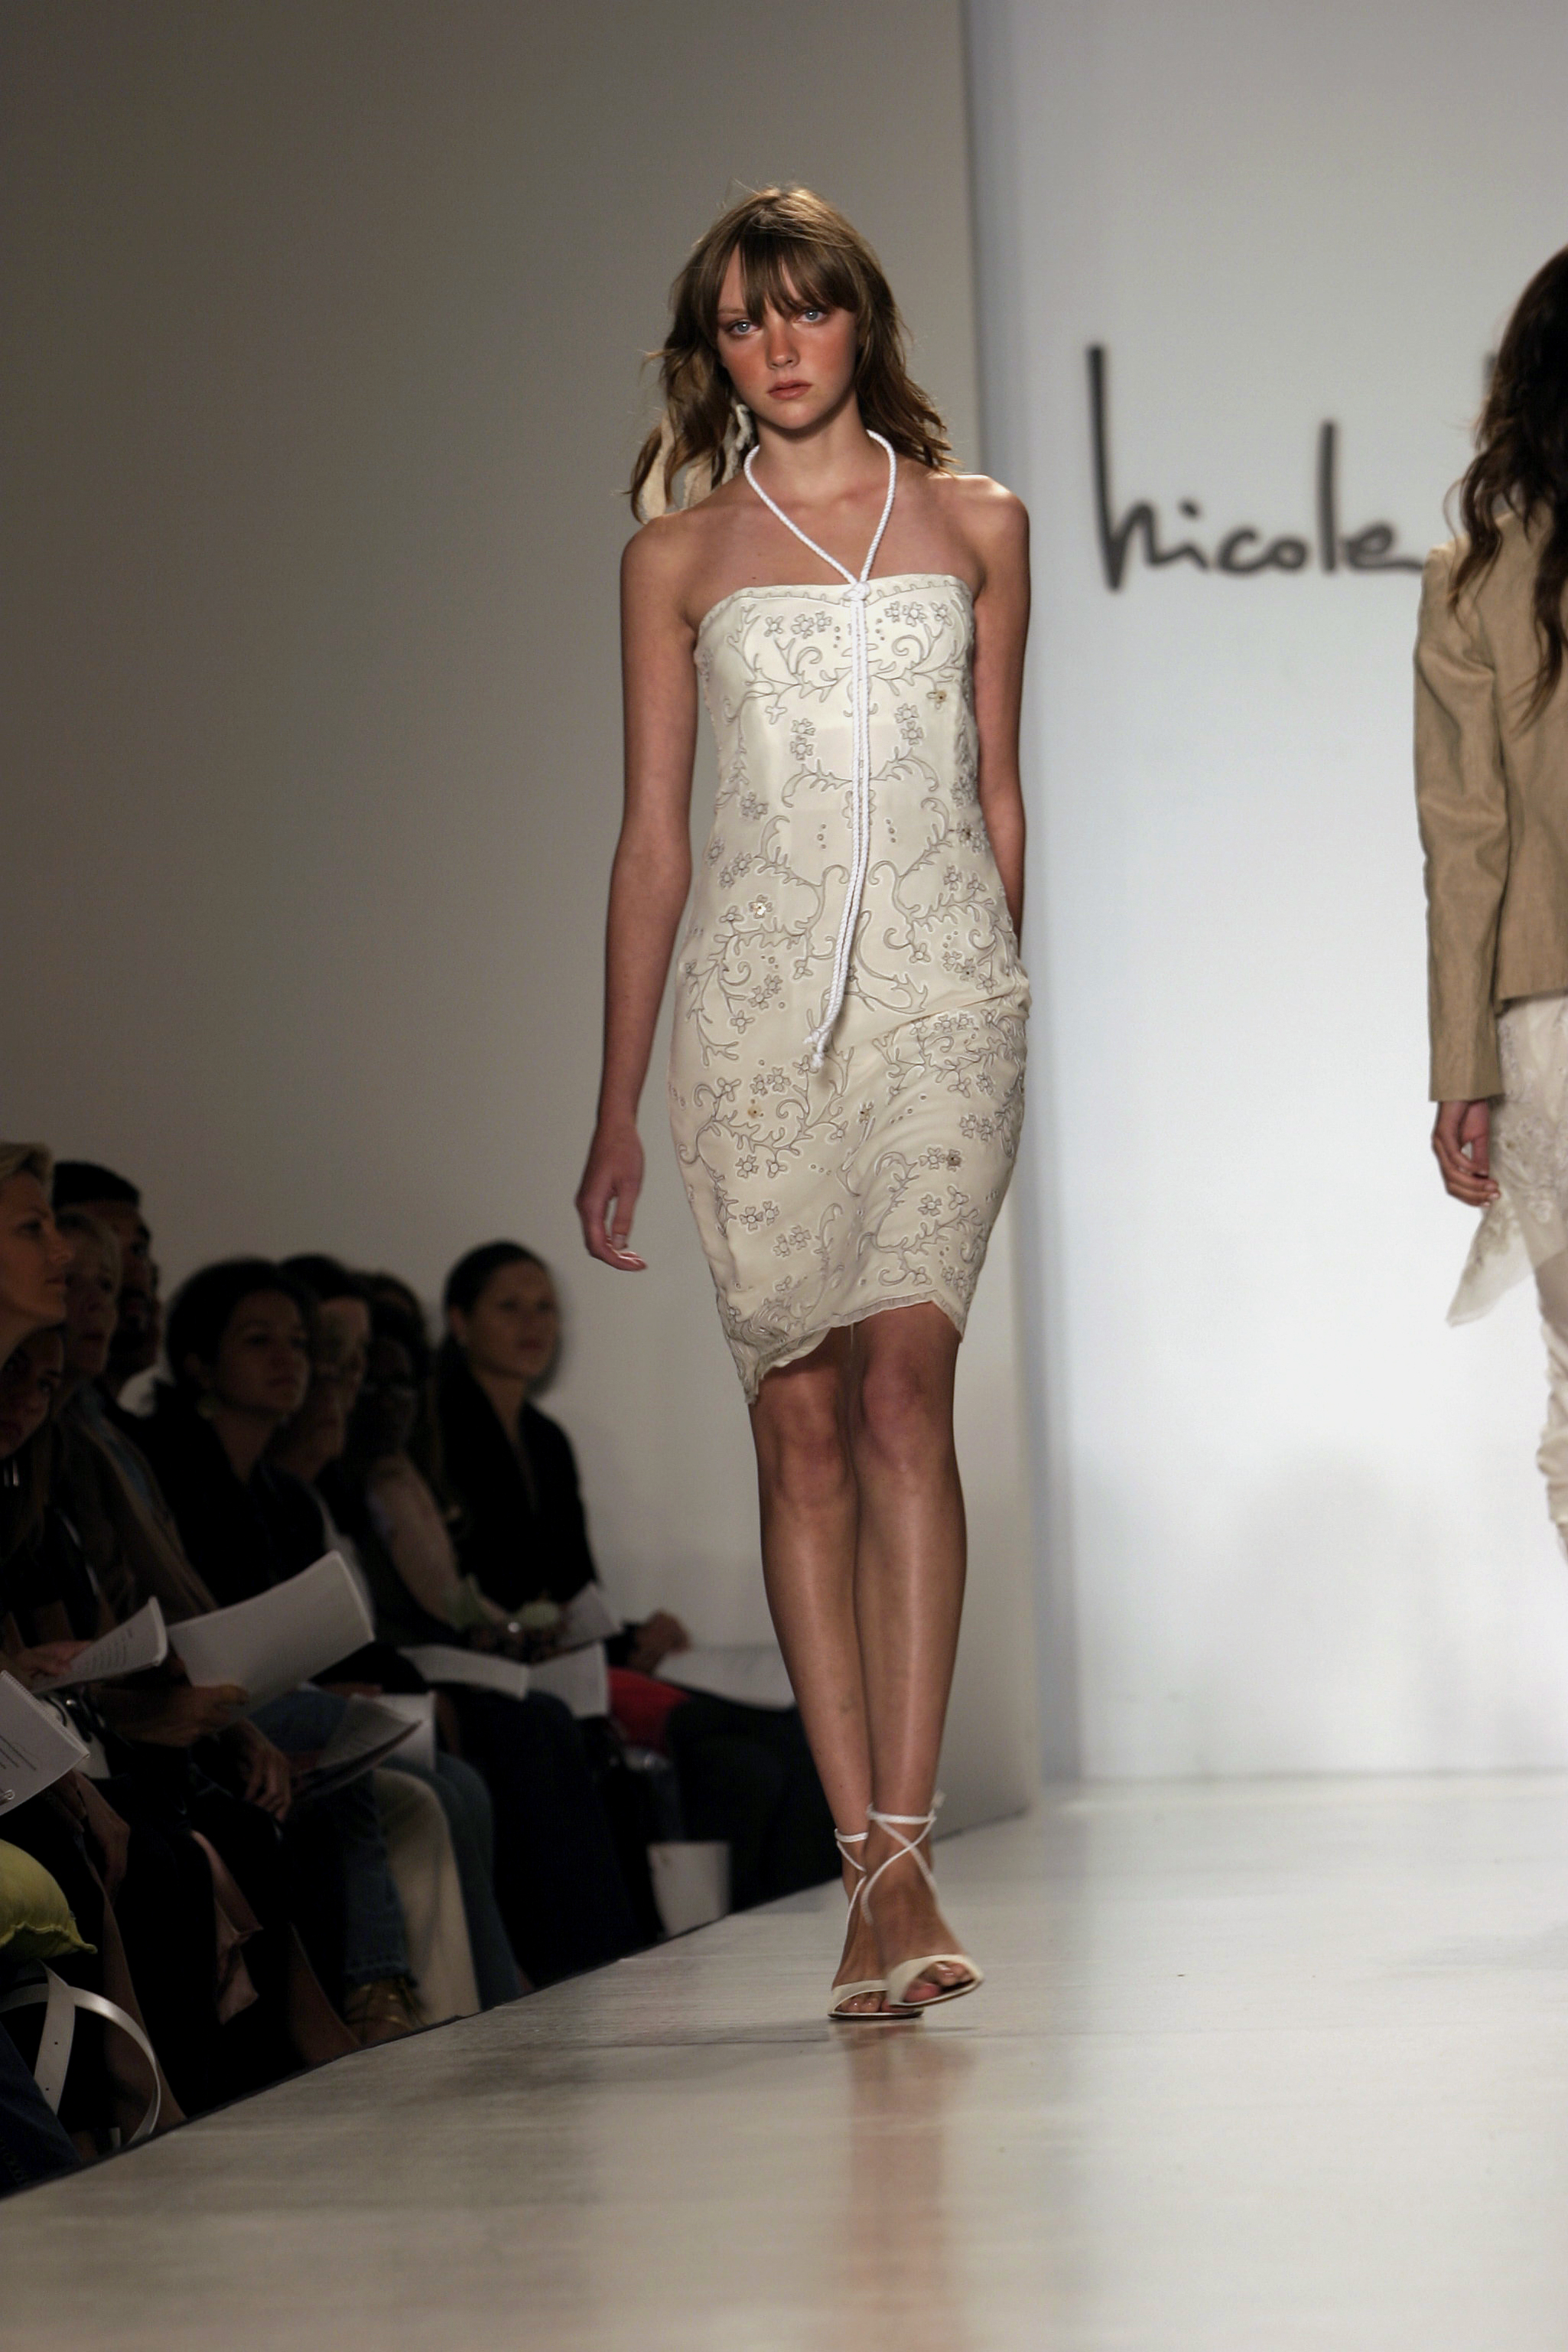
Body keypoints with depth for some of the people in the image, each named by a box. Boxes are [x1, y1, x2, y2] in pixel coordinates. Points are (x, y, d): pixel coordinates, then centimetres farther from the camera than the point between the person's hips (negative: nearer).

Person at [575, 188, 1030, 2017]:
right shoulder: (680, 552, 10)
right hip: (753, 1002, 1)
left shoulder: (975, 525, 12)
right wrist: (616, 1107, 7)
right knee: (800, 1427, -2)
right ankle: (870, 1875, 1)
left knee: (901, 1386, -16)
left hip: (941, 988, -1)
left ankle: (901, 1849, -19)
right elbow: (651, 832, 9)